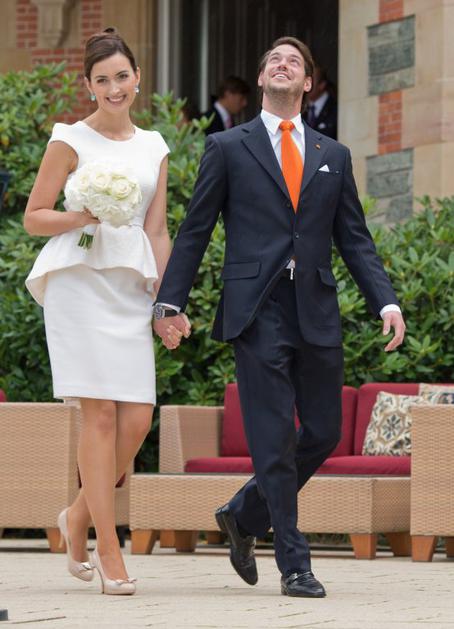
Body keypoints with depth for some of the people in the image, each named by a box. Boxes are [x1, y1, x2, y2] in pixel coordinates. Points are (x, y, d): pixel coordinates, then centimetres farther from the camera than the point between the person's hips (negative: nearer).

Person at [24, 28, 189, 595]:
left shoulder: (153, 148, 17)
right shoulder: (70, 141, 4)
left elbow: (157, 231, 17)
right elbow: (34, 218, 3)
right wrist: (83, 217, -15)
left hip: (130, 288, 5)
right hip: (80, 280, -5)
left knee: (137, 418, -4)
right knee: (101, 415, -10)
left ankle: (79, 516, 21)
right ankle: (108, 552, -7)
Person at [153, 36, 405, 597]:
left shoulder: (333, 156, 16)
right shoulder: (228, 148, 7)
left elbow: (354, 238, 13)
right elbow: (194, 231, 6)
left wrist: (386, 301, -1)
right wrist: (170, 301, -3)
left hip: (317, 314, 4)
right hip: (257, 312, -4)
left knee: (324, 433, 4)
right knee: (275, 440, -6)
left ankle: (243, 516, 26)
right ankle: (294, 565, -1)